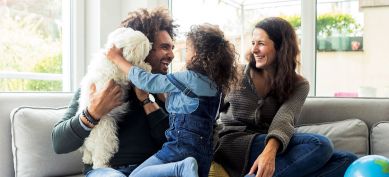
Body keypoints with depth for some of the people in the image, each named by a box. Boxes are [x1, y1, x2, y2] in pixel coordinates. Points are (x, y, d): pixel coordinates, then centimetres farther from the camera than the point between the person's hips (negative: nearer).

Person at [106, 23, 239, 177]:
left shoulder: (190, 78, -12)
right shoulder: (213, 82, 11)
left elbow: (147, 81, -5)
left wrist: (117, 59, 5)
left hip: (183, 146, -8)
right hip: (203, 152, 8)